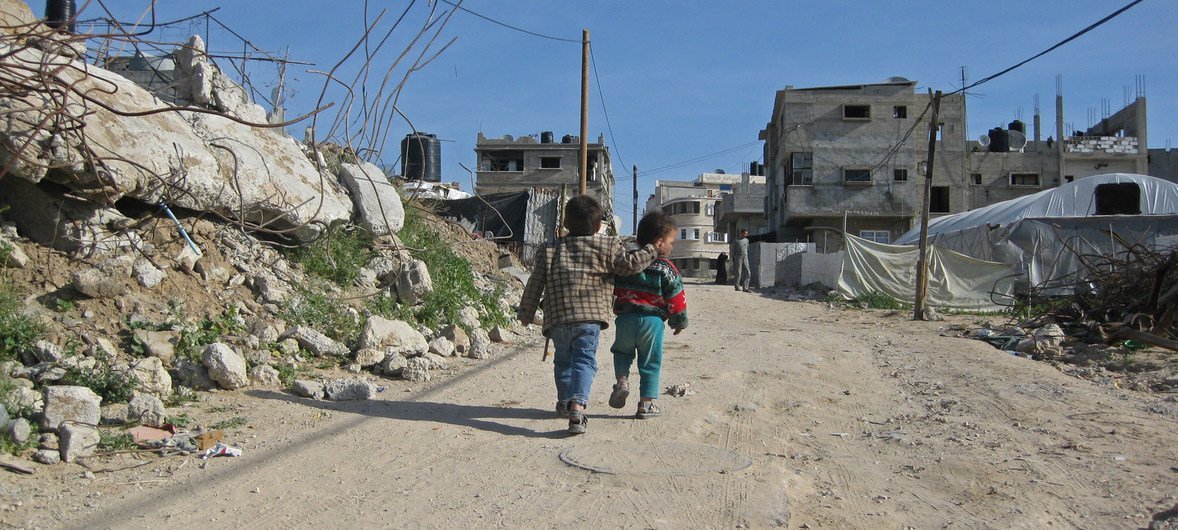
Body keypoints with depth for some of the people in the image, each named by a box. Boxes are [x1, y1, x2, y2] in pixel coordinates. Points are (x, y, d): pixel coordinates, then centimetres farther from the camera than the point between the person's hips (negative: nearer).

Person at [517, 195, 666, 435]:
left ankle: (565, 402, 35)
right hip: (589, 317, -3)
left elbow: (535, 283, 14)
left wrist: (525, 313, 23)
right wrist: (653, 249, 12)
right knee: (584, 360, -5)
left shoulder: (549, 250, 15)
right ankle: (578, 404, -25)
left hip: (557, 319, 3)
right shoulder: (607, 246, 6)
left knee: (563, 360, 21)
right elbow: (629, 264, -2)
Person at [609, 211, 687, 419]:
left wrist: (616, 310, 24)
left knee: (622, 351, 25)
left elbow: (613, 290, 12)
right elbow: (676, 298, -4)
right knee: (650, 363, 8)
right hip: (653, 321, -3)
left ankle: (622, 380, 2)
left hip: (626, 318, 3)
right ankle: (646, 403, 9)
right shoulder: (666, 268, -6)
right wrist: (679, 322, 9)